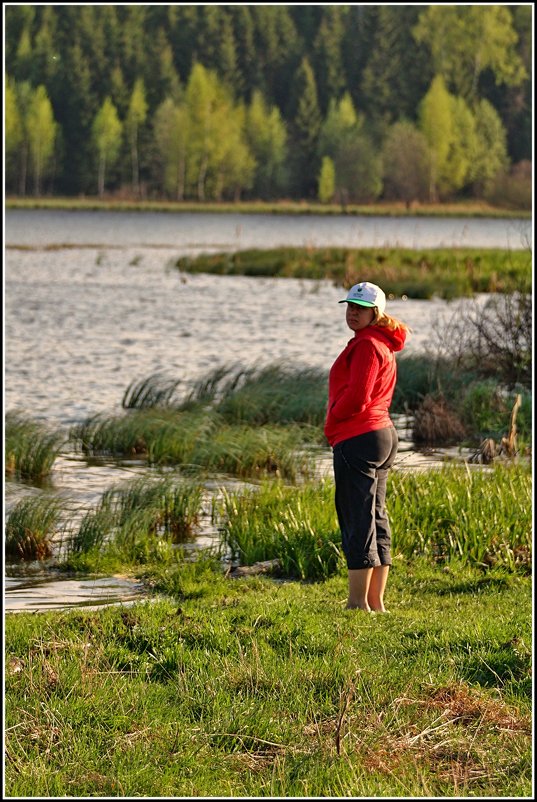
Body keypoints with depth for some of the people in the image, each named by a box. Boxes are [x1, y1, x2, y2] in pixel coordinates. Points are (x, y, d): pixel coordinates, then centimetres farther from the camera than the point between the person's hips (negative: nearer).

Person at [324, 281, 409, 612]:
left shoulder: (366, 345, -13)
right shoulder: (383, 346, 19)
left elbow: (356, 397, -20)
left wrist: (332, 424, -4)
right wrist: (337, 426, 17)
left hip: (357, 438, -11)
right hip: (383, 434, 11)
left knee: (358, 517, -10)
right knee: (376, 517, 12)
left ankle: (358, 602, -11)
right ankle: (376, 602, 15)